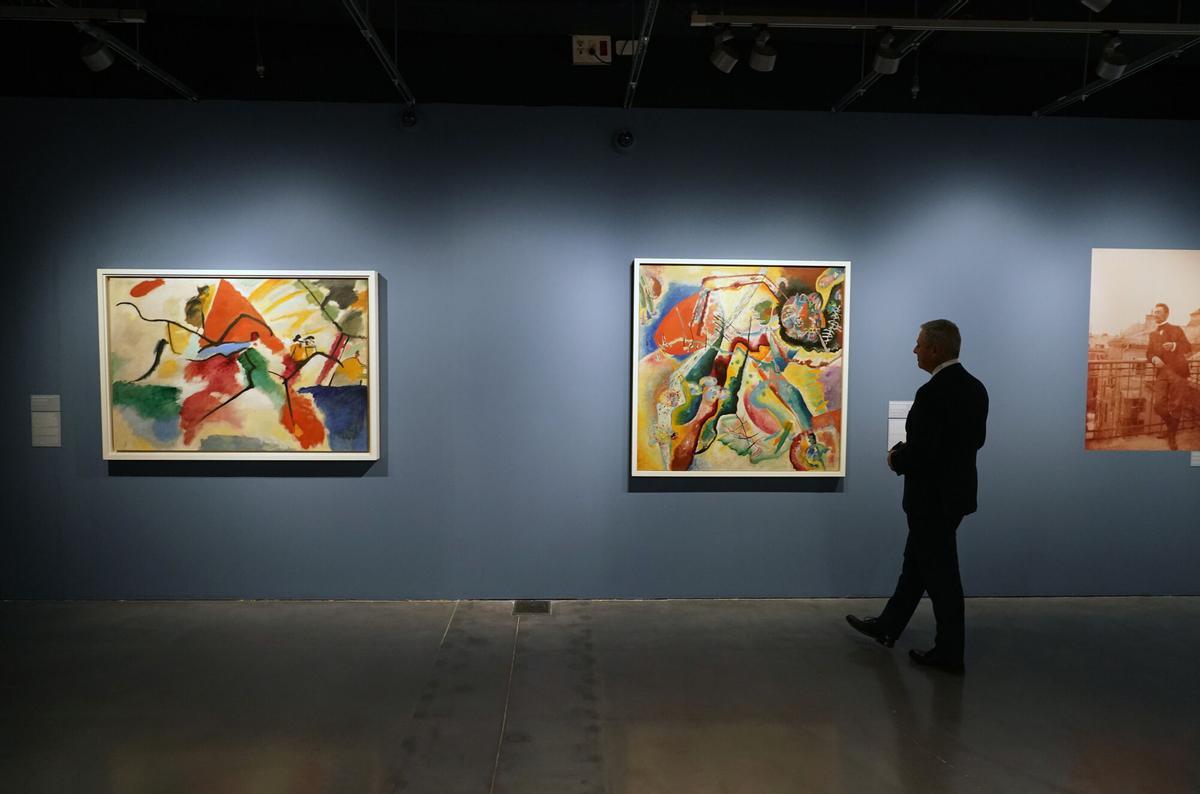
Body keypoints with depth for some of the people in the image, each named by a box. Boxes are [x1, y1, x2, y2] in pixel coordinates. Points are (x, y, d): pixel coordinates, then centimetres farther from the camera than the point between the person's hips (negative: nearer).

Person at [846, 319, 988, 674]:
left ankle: (950, 653, 18)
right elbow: (974, 438, 12)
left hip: (933, 498, -10)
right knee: (916, 563, 20)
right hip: (955, 491, 10)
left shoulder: (932, 393, -25)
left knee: (940, 574, 4)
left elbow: (922, 453, -28)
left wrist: (897, 460, -6)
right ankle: (888, 627, 34)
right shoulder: (974, 388, 4)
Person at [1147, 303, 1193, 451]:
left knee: (1176, 406, -2)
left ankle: (1172, 436, 10)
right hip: (1161, 373, 3)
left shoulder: (1176, 329, 6)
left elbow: (1188, 347, -4)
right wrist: (1154, 359, -10)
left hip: (1177, 372, -3)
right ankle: (1171, 426, 20)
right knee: (1159, 405, -7)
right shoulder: (1153, 334, 17)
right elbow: (1148, 353, 14)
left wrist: (1174, 346, -25)